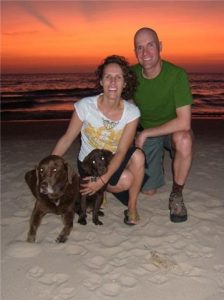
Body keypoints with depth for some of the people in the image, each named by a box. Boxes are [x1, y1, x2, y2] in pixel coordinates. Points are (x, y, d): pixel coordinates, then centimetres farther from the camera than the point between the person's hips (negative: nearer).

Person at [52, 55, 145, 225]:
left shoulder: (132, 112, -16)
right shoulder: (85, 106, -19)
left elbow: (121, 151, -19)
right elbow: (67, 139, -10)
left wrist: (103, 179, -31)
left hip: (115, 160, 2)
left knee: (138, 156, -31)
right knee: (126, 181, -28)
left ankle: (132, 207, -10)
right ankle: (95, 194, 5)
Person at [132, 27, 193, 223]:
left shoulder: (177, 75, -26)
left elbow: (184, 122, -31)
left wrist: (145, 133, -26)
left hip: (173, 129, -3)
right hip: (145, 134, 3)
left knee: (183, 140, -41)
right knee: (148, 191, 1)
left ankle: (177, 195, -16)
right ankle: (158, 161, 36)